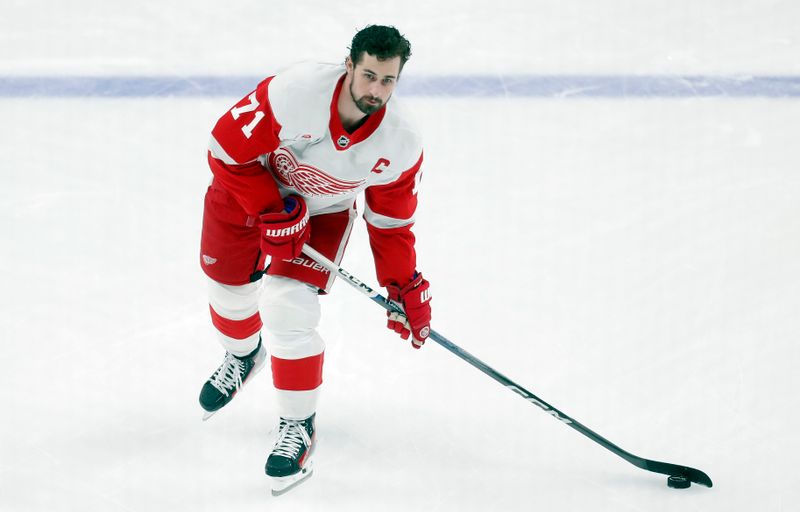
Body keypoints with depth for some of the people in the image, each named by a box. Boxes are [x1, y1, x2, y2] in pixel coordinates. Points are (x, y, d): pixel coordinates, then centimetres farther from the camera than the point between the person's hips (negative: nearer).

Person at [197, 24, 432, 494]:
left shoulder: (401, 144, -25)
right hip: (247, 184, 0)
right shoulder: (295, 91, -38)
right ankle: (243, 355, 51)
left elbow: (391, 223, -8)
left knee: (288, 307, -15)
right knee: (229, 287, 14)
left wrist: (406, 288, -9)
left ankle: (298, 425, 4)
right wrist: (273, 215, -24)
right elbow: (228, 147, -26)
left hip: (324, 210, 0)